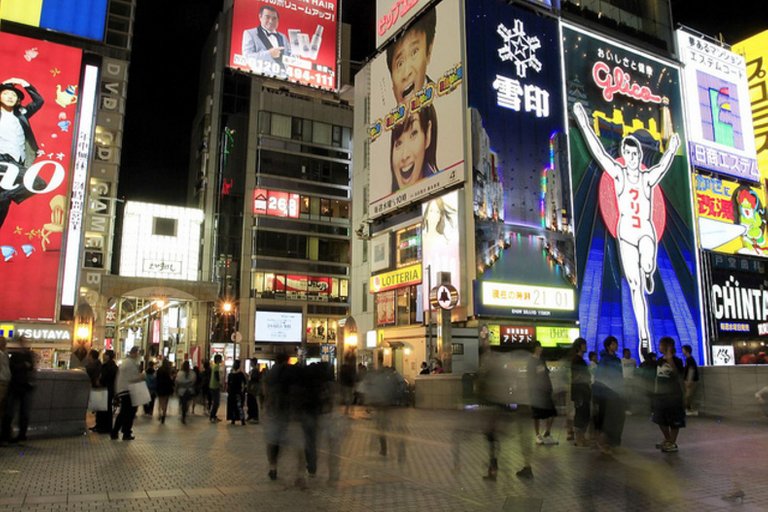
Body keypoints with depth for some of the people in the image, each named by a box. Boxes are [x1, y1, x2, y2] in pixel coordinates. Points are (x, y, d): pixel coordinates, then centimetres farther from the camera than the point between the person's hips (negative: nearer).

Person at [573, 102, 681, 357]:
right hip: (625, 234, 1)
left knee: (647, 267, -32)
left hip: (646, 232, -1)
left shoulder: (648, 177, 3)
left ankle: (648, 274, 8)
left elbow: (663, 164, -12)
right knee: (634, 287, 2)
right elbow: (598, 151, -5)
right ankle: (644, 334, 11)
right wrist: (584, 124, -9)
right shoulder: (619, 173, 0)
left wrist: (671, 149, -26)